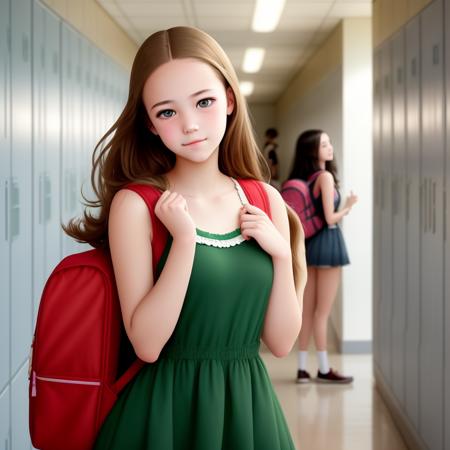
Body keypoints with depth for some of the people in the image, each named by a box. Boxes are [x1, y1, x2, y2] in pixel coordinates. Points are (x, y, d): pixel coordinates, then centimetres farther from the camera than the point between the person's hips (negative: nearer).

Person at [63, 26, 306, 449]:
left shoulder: (265, 201, 0)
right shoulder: (134, 204, -11)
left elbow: (281, 342, 2)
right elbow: (147, 344, -15)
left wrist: (281, 254, -11)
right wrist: (184, 240, -22)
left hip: (248, 406, 4)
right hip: (166, 410, -4)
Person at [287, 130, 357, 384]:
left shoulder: (303, 178, 9)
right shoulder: (325, 176, -15)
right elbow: (330, 218, -17)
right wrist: (348, 207, -1)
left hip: (309, 243, 7)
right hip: (328, 242, -7)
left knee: (308, 310, 10)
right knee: (323, 312, 0)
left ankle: (303, 368, 14)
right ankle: (324, 369, 8)